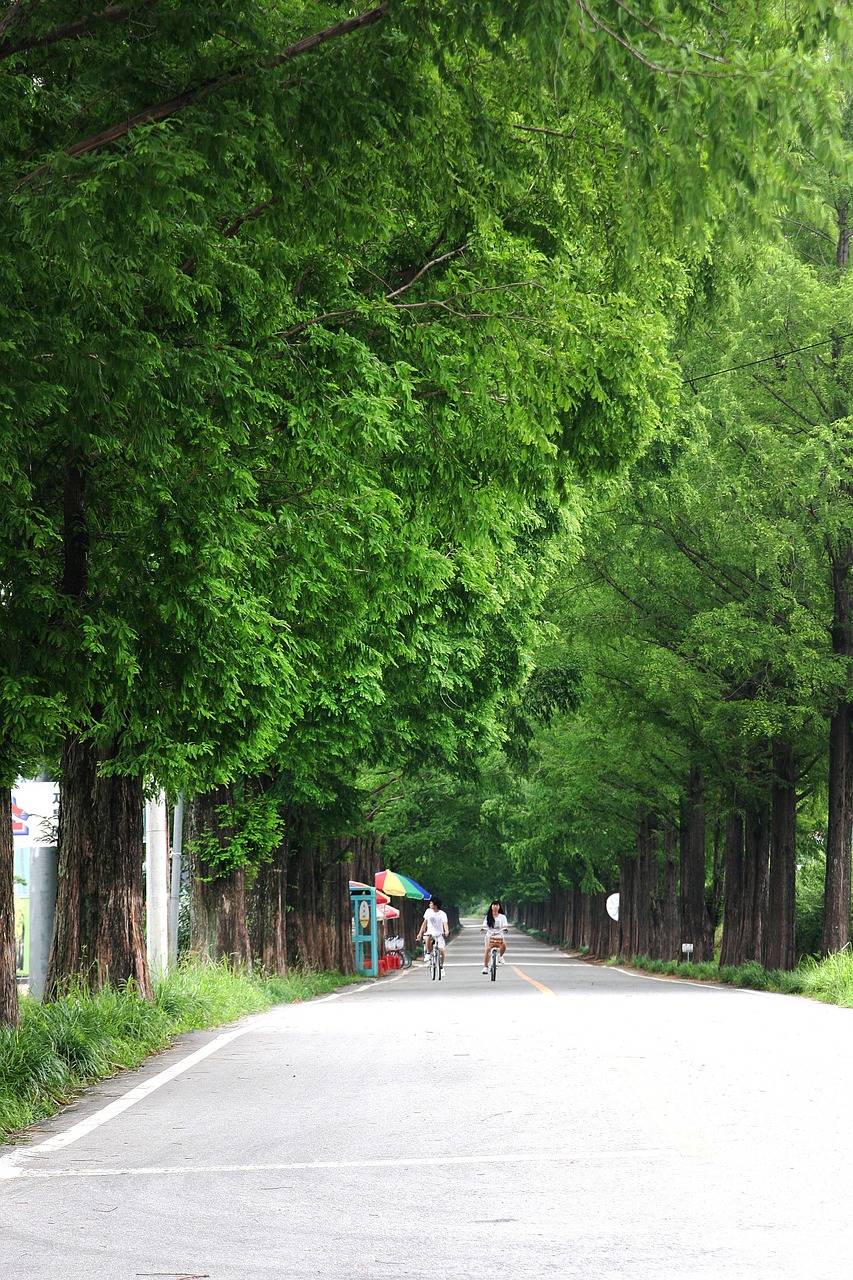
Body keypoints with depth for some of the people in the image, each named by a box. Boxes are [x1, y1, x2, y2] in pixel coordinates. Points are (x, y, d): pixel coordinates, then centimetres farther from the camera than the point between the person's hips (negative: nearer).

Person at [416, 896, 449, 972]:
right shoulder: (428, 911, 3)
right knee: (428, 937, -37)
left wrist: (446, 931, -44)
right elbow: (425, 923, 11)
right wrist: (420, 933, 7)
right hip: (430, 932, 1)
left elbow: (445, 923, -23)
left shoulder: (442, 914, -9)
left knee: (441, 950, -17)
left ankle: (441, 966, 5)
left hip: (439, 934, -1)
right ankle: (428, 953, -17)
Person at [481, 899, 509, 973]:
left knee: (503, 945, -32)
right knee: (488, 949, -24)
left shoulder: (502, 917, 7)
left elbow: (505, 925, -7)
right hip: (490, 936, 0)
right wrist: (482, 928, -27)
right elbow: (484, 925, -4)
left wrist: (505, 928, -31)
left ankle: (501, 956, -1)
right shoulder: (488, 917, 9)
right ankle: (485, 967, -16)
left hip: (499, 936, 0)